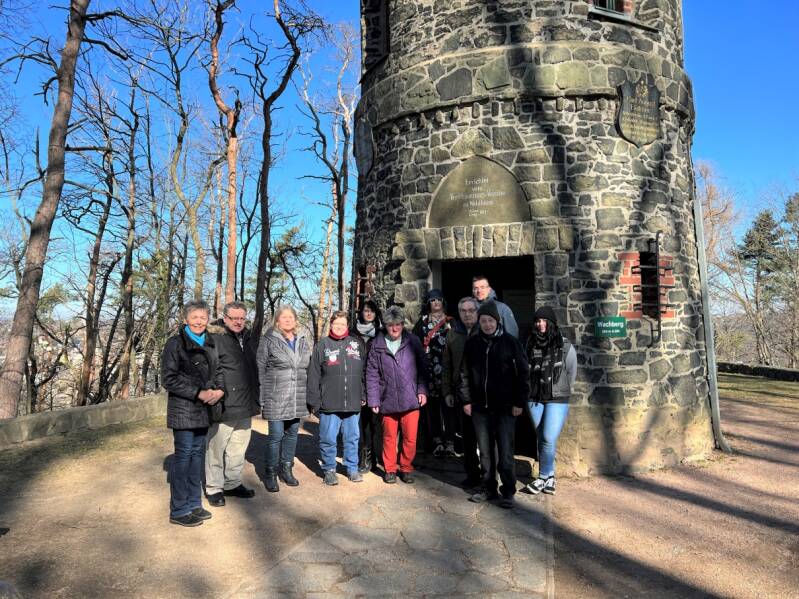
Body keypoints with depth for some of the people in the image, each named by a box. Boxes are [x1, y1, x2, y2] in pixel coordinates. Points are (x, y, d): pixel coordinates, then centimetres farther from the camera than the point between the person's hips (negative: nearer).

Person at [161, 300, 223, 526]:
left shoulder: (210, 344, 10)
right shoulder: (175, 343, -8)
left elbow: (217, 371, 16)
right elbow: (168, 379, -11)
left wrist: (219, 390, -5)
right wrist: (198, 393, -16)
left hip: (203, 408, 6)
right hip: (183, 408, -6)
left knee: (197, 453, 12)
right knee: (183, 456, -1)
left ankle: (194, 503, 23)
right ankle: (179, 510, 10)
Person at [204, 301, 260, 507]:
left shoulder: (247, 340, 16)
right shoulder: (216, 340, -9)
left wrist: (255, 400, 20)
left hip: (245, 408, 7)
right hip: (224, 407, -7)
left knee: (238, 450, 16)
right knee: (216, 449, 4)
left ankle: (233, 484, 29)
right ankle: (214, 488, 18)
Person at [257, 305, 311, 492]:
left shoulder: (303, 342, 11)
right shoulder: (269, 341, -3)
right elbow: (260, 370, -4)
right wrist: (261, 399, -8)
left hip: (298, 400, 5)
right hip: (276, 398, -5)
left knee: (292, 433, 13)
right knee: (276, 435, 0)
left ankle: (286, 468, 29)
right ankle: (270, 473, 16)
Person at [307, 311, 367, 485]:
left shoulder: (358, 344, 9)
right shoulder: (322, 345, 2)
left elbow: (365, 372, 13)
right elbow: (313, 376, 0)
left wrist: (364, 395, 8)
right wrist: (314, 402, -4)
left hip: (353, 404, 2)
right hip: (329, 404, -2)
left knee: (352, 438, 11)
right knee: (328, 439, 5)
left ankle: (352, 468, 27)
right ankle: (329, 469, 21)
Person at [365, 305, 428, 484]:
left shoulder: (413, 342, -1)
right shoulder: (377, 345, -1)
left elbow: (422, 368, 5)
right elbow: (372, 375, 0)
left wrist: (422, 390, -2)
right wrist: (374, 400, -3)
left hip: (410, 400, 0)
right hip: (387, 401, 0)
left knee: (410, 438, 5)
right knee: (389, 438, 13)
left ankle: (406, 468, 26)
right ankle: (390, 469, 30)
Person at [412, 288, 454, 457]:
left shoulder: (451, 321, 12)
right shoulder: (422, 321, 11)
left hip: (447, 367, 0)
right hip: (429, 368, 0)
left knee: (448, 404, -4)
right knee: (432, 404, -2)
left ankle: (449, 442, -2)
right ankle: (436, 441, 4)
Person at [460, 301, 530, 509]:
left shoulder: (510, 342, -4)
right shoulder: (472, 343, 4)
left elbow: (523, 373, -3)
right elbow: (465, 373, 8)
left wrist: (520, 402, -6)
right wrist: (466, 400, 4)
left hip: (505, 406, -3)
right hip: (479, 406, 3)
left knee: (505, 451, 0)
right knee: (485, 451, 11)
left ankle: (508, 492, 13)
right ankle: (488, 488, 24)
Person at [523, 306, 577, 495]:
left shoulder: (565, 346, -5)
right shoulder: (531, 345, 4)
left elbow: (571, 373, 5)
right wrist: (530, 391, 11)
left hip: (557, 400, -3)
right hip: (534, 399, 4)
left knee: (549, 439, -9)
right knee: (541, 439, 9)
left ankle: (543, 478, 6)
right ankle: (550, 478, 21)